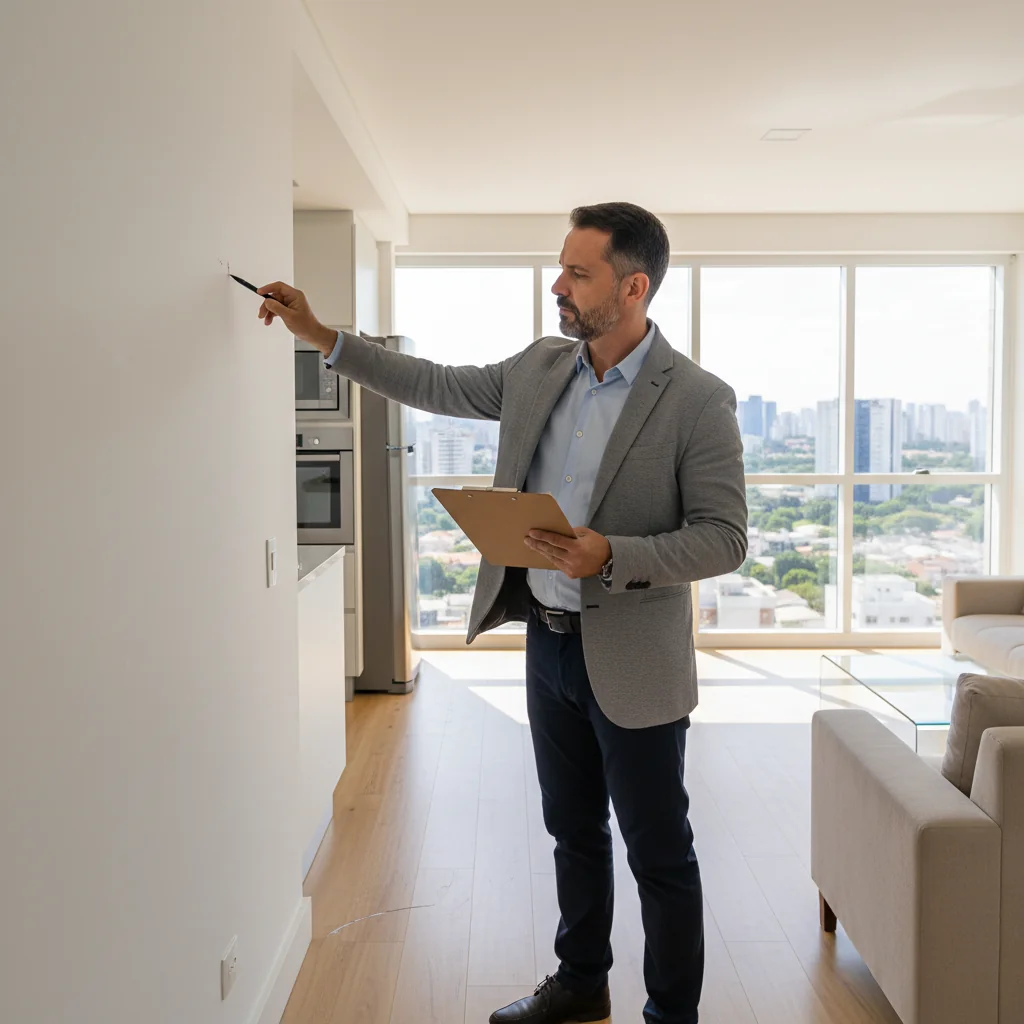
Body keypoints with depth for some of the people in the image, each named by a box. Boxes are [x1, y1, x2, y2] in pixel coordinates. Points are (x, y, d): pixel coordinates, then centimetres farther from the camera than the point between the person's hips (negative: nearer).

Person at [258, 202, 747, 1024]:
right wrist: (319, 334, 9)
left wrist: (612, 555, -28)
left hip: (631, 659, -6)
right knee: (574, 831, 22)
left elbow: (725, 538, -15)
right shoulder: (539, 369, 3)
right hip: (547, 640, 6)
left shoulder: (698, 400, -15)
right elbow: (434, 385, 13)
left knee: (658, 854, 9)